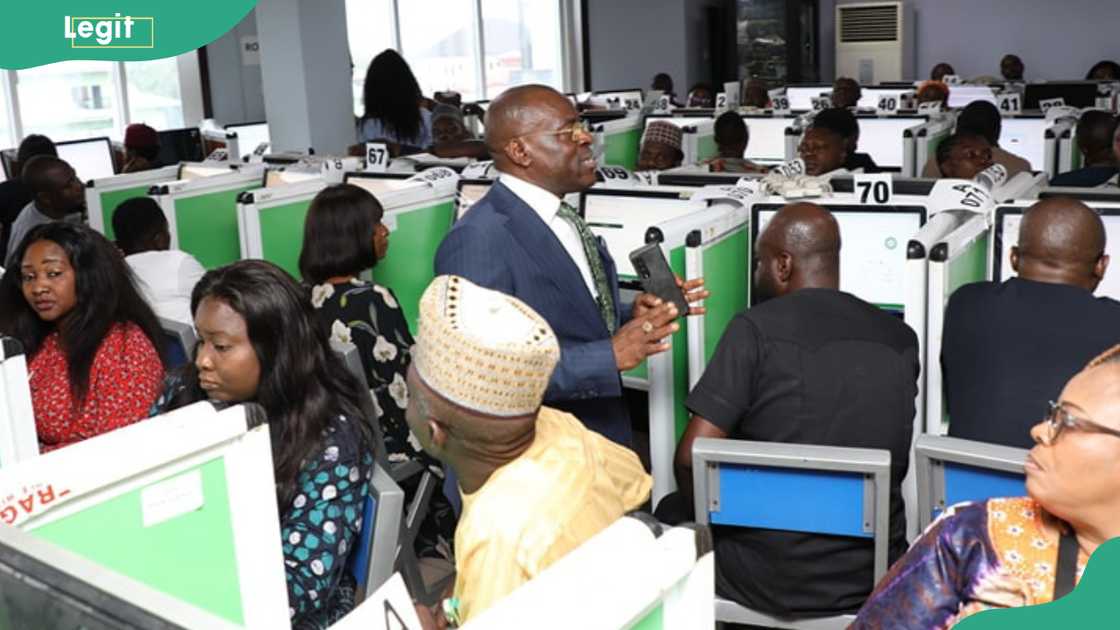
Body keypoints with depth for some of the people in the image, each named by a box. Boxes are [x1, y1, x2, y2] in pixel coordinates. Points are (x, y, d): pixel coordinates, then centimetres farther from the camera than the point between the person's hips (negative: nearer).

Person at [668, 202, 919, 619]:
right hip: (872, 580, 4)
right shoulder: (901, 339, 0)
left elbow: (691, 457, -17)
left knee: (673, 511, 25)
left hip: (768, 580, -4)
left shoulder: (757, 327, -14)